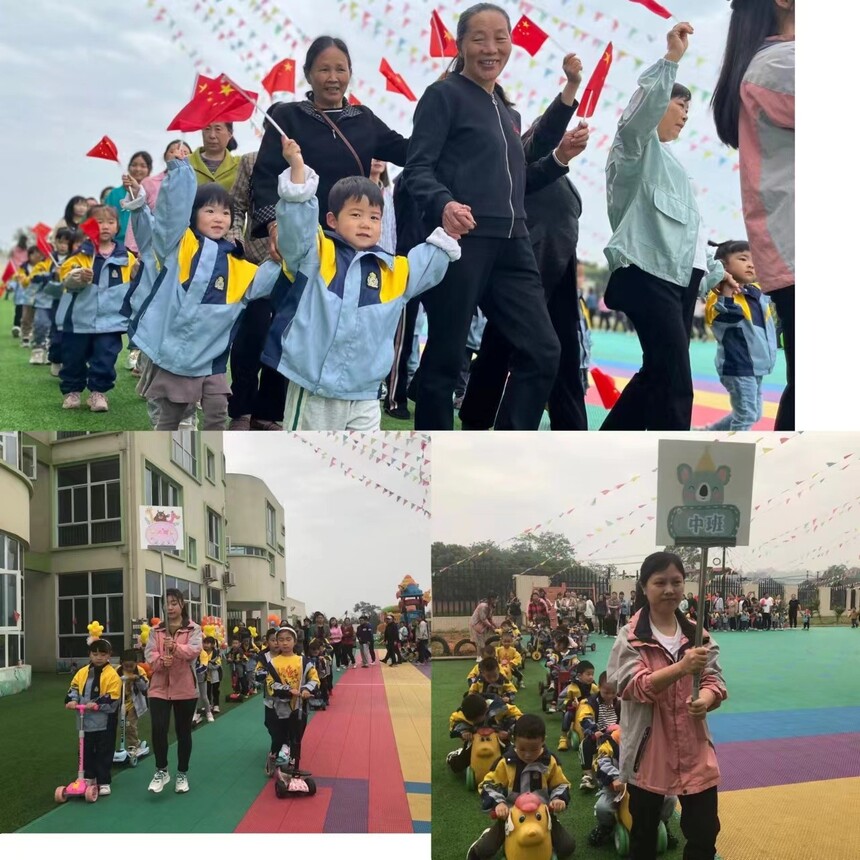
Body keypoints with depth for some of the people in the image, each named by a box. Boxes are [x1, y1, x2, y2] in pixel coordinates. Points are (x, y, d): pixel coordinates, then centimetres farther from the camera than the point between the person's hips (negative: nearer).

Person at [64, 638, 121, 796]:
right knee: (86, 751, 16)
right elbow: (74, 688, 7)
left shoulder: (112, 675, -10)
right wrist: (72, 700, -13)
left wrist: (96, 705, -24)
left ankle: (104, 782, 13)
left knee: (104, 753, 4)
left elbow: (112, 699, -15)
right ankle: (89, 777, 32)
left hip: (103, 722, -5)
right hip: (85, 720, 5)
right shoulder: (82, 672, 5)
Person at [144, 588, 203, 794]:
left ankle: (182, 774, 20)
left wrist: (175, 647, -36)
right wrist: (161, 661, -25)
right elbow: (149, 654, -3)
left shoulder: (193, 629, -1)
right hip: (159, 687, 1)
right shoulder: (156, 630, 8)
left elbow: (194, 650, -18)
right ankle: (161, 771, 7)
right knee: (158, 728, -11)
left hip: (185, 688, -1)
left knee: (183, 731, 7)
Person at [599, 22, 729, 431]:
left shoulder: (670, 163, 31)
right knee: (674, 382, -18)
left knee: (658, 375, 8)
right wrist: (672, 58, -23)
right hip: (649, 275, -10)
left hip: (678, 278, 10)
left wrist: (714, 270, 32)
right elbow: (644, 108, -19)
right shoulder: (638, 146, 5)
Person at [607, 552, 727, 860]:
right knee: (644, 835, 13)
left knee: (704, 834, 4)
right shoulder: (630, 638, -8)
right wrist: (682, 667, -34)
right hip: (648, 751, -2)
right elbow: (635, 686, -19)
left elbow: (715, 681, 1)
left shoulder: (698, 634, 3)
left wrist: (705, 699, -23)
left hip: (694, 750, 2)